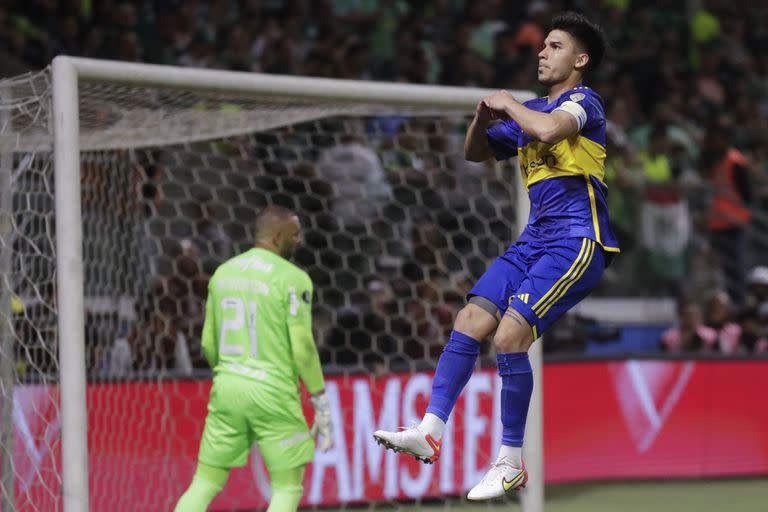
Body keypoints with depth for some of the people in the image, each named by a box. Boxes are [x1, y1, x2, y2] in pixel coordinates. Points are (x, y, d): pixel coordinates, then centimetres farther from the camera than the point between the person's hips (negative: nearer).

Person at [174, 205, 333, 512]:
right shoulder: (292, 279, -10)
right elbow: (302, 348, -14)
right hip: (273, 394, -5)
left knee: (205, 484, 11)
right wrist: (321, 402, -6)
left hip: (228, 385, 5)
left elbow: (209, 342, 14)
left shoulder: (223, 272, 9)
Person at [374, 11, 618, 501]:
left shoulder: (584, 100, -6)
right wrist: (483, 117, 6)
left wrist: (508, 104, -11)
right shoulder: (531, 110, 20)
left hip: (577, 242, -8)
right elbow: (476, 152, 27)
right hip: (535, 239, 8)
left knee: (509, 337, -18)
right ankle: (429, 432, -6)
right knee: (470, 319, -5)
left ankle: (511, 464, -8)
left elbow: (549, 129, -29)